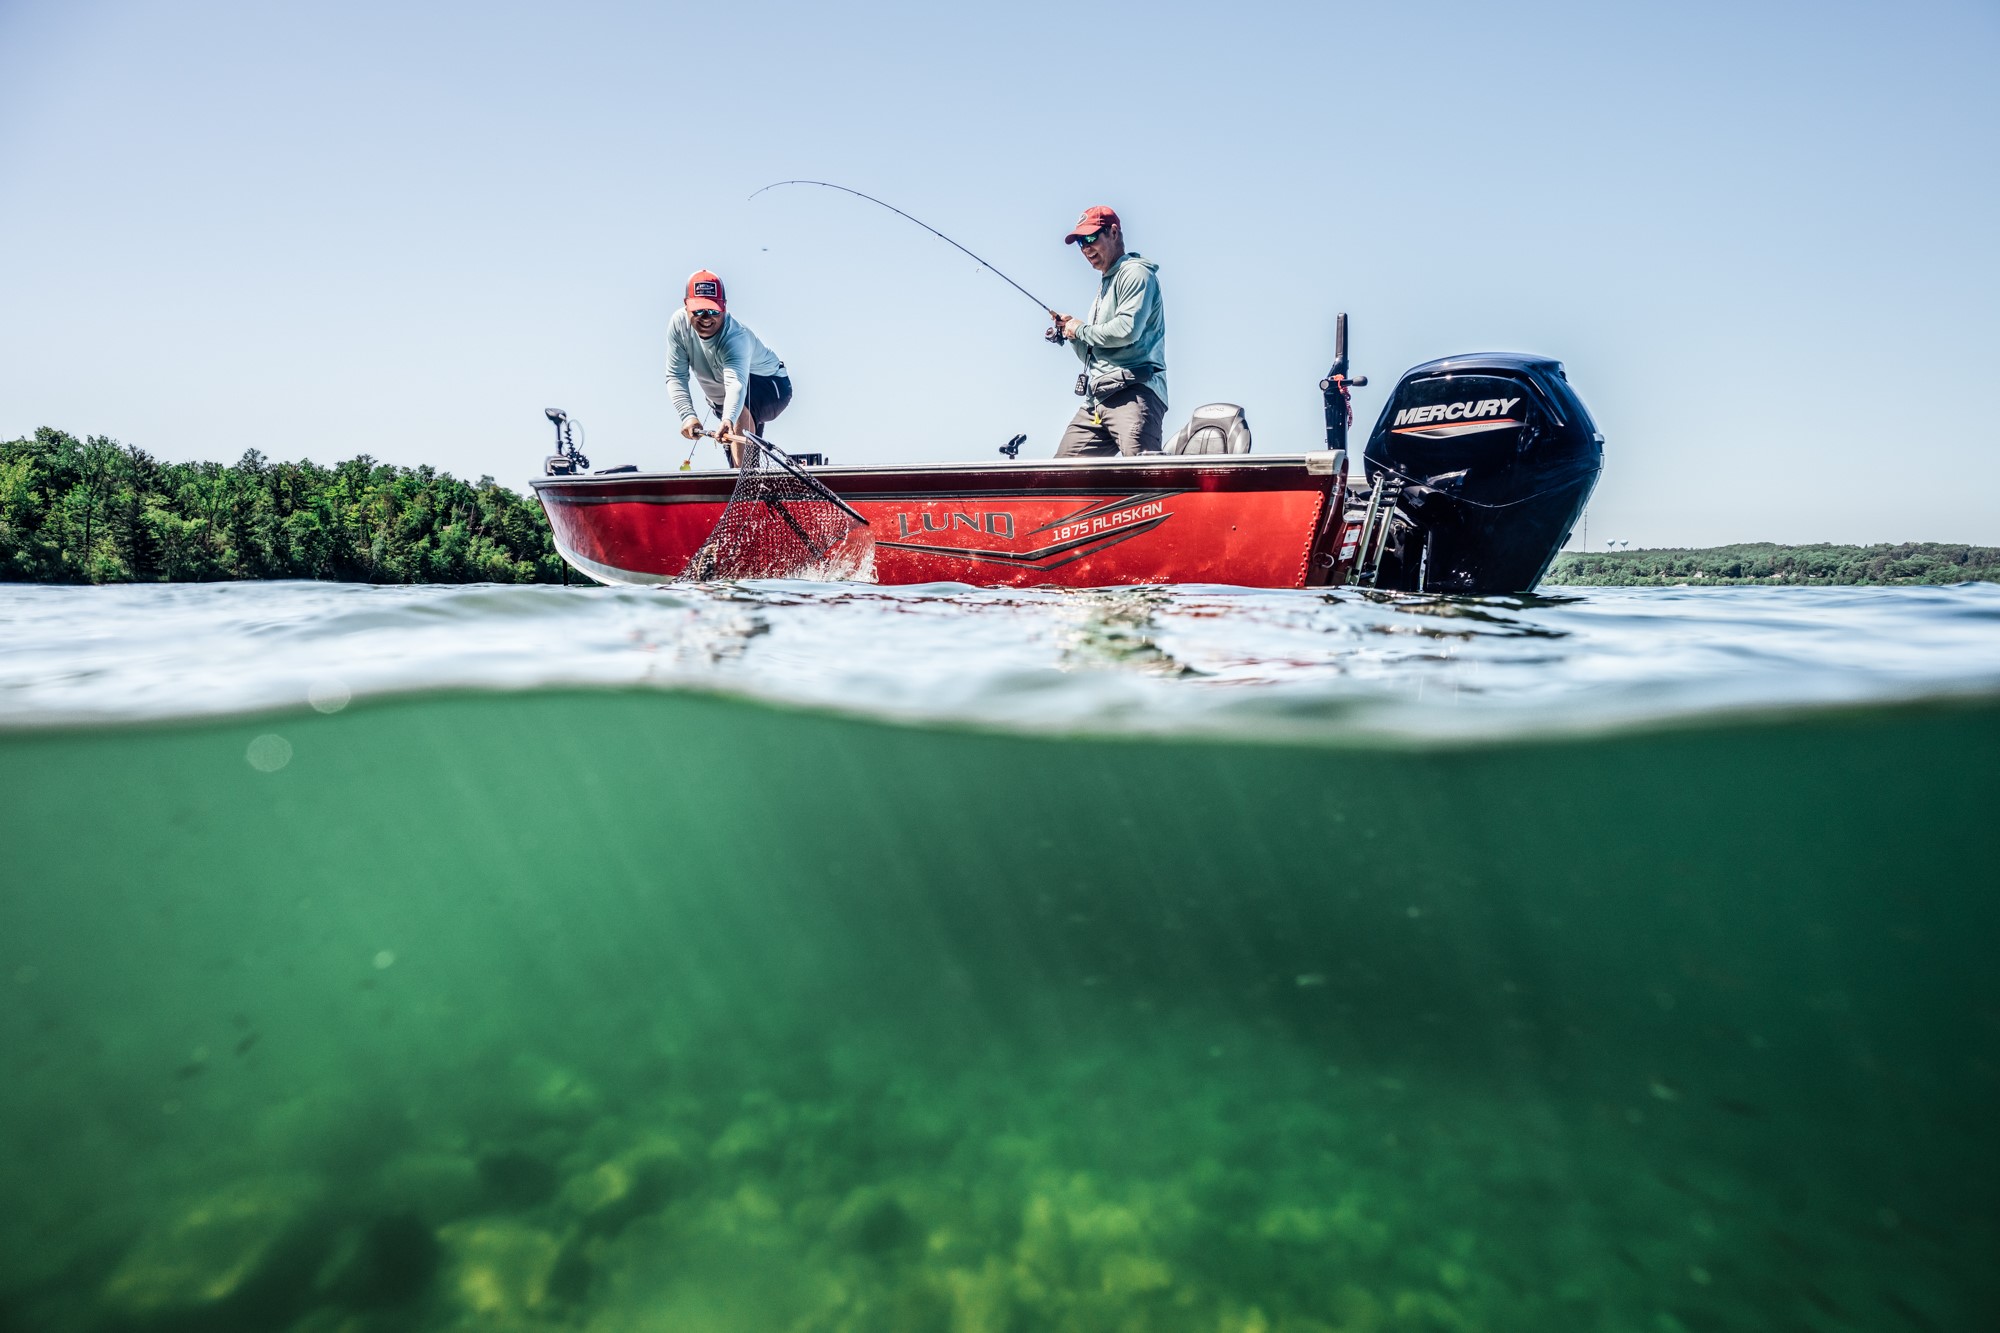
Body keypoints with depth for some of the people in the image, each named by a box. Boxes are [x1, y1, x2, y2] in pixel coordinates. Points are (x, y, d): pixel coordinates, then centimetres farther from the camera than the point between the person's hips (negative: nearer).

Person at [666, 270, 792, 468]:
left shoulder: (736, 336, -36)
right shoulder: (678, 323, -19)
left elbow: (736, 383, -55)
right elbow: (676, 375, -19)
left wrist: (728, 419, -73)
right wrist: (687, 415, -35)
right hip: (721, 401, 7)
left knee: (740, 408, -39)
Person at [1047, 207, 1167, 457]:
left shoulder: (1136, 273, 2)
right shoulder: (1104, 286, 30)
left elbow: (1127, 329, -17)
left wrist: (1082, 330, -1)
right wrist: (1070, 333, 13)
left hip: (1132, 392, -9)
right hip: (1095, 400, 9)